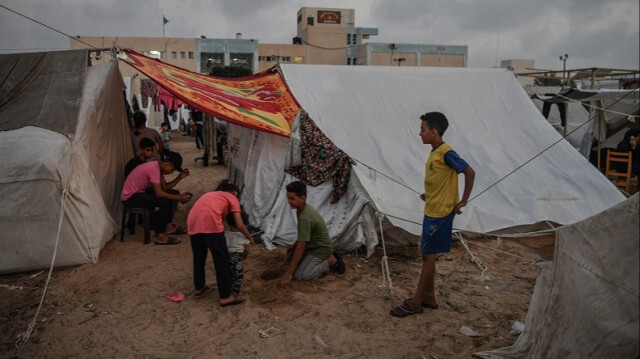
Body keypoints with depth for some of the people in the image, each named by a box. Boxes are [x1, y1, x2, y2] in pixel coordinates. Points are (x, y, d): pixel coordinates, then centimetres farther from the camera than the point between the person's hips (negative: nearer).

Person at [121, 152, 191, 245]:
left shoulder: (159, 167, 5)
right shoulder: (153, 168, -25)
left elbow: (165, 188, 7)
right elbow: (159, 193, -28)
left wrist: (180, 177, -3)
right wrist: (179, 197, -23)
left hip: (140, 192, 10)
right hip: (130, 197, -10)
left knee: (173, 194, 9)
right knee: (164, 202, -25)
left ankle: (168, 226, 13)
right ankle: (161, 237, -20)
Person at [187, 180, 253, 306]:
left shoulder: (211, 195, 37)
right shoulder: (232, 198, 20)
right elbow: (240, 225, 12)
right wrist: (250, 237, 29)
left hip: (193, 222, 6)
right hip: (209, 222, -6)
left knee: (198, 257, 24)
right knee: (222, 259, 5)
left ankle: (199, 288, 39)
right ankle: (225, 296, 10)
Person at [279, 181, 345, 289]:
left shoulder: (305, 218, -31)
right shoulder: (305, 208, -2)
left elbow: (300, 247, -30)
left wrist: (288, 273, -27)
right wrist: (293, 247, 5)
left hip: (321, 249, -10)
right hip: (313, 246, 10)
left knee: (299, 276, -18)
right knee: (290, 257, 17)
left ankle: (331, 261, -4)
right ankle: (328, 257, 13)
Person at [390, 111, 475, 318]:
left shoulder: (446, 152, -18)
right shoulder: (435, 152, 9)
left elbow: (469, 172, -20)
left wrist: (463, 201, -16)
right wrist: (429, 195, 9)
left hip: (440, 212, -9)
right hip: (431, 210, 9)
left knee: (428, 256, -1)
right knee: (428, 255, 14)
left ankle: (416, 302, 9)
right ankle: (429, 297, 26)